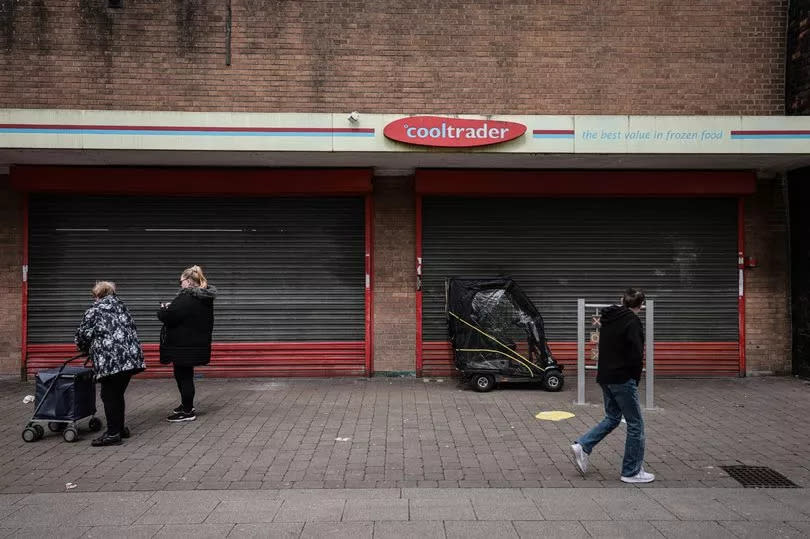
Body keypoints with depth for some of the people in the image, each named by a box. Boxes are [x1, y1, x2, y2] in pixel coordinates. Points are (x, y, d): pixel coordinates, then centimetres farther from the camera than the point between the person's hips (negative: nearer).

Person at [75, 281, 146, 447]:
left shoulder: (94, 311, 3)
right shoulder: (121, 307, 20)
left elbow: (81, 337, 3)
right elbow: (133, 330, 21)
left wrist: (88, 350, 22)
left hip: (111, 360, -7)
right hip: (131, 357, 7)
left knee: (109, 396, 2)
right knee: (118, 394, 17)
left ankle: (113, 434, 4)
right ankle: (120, 428, 25)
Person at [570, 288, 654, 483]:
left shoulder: (608, 318, 11)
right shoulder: (632, 321, -13)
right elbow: (636, 354, -19)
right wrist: (636, 378, -5)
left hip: (604, 377, 8)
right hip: (622, 379, -8)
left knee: (612, 418, 20)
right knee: (635, 424, 4)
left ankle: (582, 446, 7)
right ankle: (632, 472, 12)